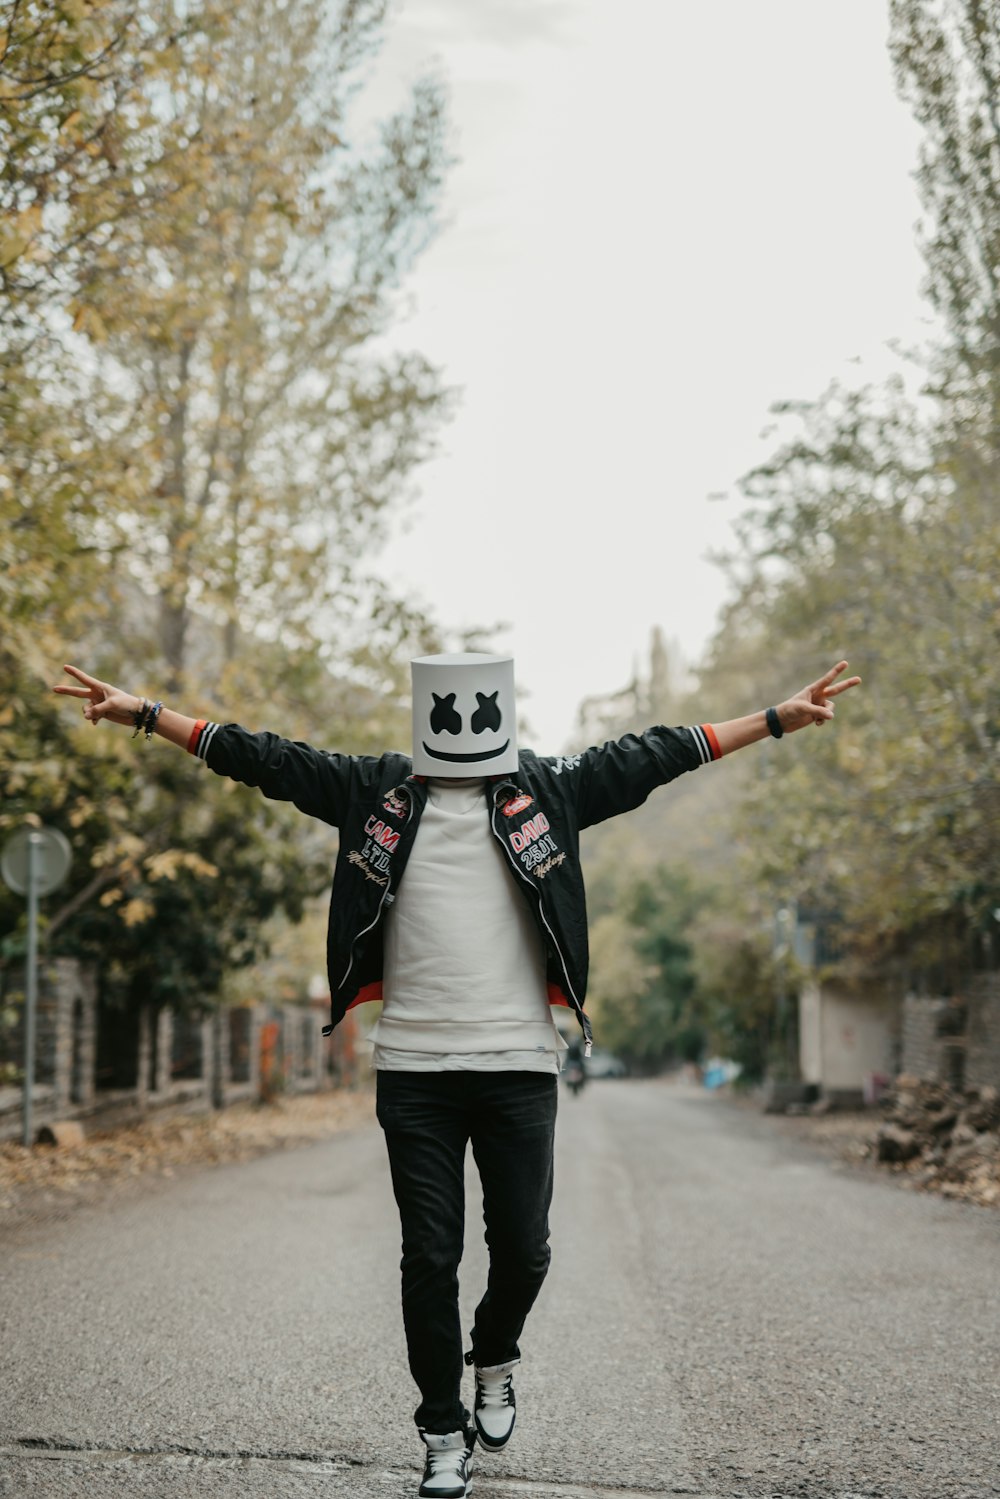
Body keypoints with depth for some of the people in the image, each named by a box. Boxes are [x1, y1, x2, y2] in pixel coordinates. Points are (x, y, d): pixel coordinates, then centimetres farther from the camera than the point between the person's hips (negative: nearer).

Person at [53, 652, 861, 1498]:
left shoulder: (549, 790, 6)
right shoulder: (375, 790, 6)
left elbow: (652, 757, 5)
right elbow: (266, 760, 7)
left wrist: (778, 720, 3)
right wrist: (144, 715, 6)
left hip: (518, 1062, 0)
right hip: (414, 1066, 0)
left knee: (523, 1249, 2)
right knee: (429, 1257, 3)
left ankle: (495, 1361, 34)